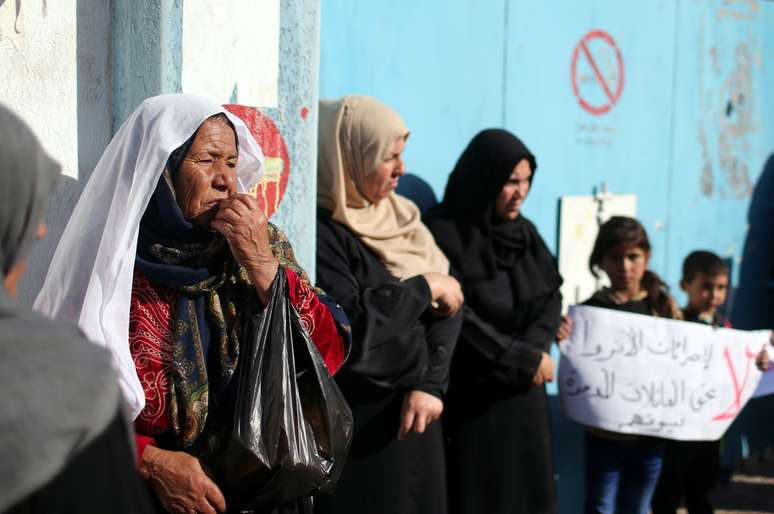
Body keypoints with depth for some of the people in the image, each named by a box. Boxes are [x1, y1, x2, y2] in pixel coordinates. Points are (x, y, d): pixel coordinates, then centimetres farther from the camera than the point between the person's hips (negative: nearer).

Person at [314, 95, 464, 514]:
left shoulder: (398, 216, 9)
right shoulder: (318, 233, -14)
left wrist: (430, 384, -12)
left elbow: (448, 305, 2)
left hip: (411, 412, 7)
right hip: (354, 426, -7)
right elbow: (351, 331, -25)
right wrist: (424, 287, -12)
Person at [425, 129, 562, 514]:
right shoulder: (446, 233, -13)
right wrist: (522, 359, -12)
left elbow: (551, 296, 9)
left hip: (523, 392, 6)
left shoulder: (524, 232, 9)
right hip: (472, 396, -6)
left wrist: (535, 349, -11)